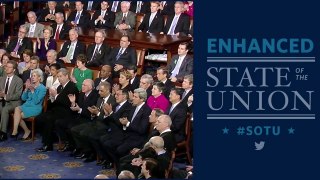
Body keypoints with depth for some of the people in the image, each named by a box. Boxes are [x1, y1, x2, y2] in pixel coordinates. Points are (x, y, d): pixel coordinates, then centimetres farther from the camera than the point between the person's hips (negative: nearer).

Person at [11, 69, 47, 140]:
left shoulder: (42, 88, -4)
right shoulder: (31, 86, 13)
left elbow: (36, 101, -15)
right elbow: (23, 98, 10)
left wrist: (32, 91, -20)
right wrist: (26, 88, -2)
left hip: (35, 108, -6)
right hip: (26, 105, 6)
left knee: (17, 115, -24)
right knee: (17, 109, -26)